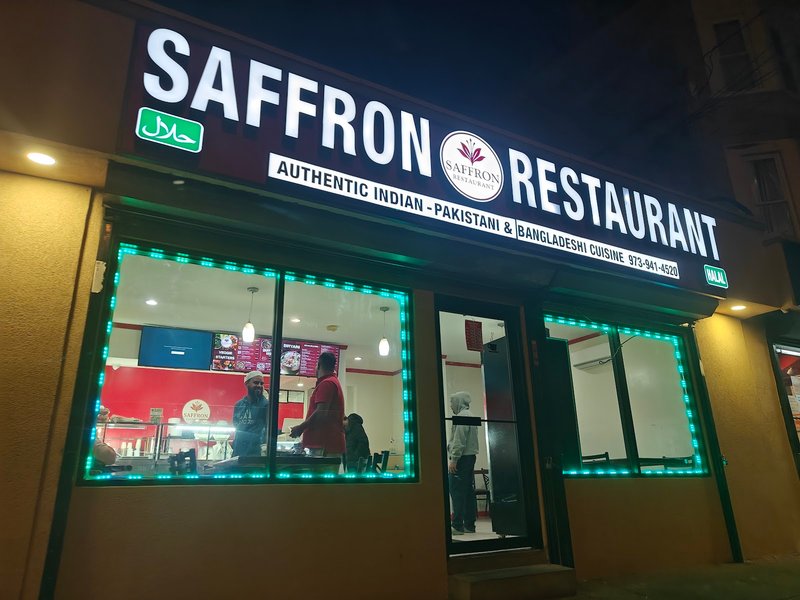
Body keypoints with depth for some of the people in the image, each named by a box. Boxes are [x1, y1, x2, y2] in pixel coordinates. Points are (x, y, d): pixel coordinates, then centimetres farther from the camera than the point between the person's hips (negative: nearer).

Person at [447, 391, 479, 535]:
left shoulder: (461, 416, -12)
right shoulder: (470, 416, 19)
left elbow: (459, 441, -19)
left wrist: (453, 460, -18)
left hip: (461, 459, -10)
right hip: (470, 458, 10)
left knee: (457, 492, -8)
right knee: (469, 492, 11)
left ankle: (457, 526, -7)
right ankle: (469, 525, 16)